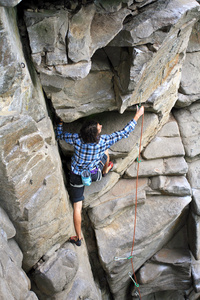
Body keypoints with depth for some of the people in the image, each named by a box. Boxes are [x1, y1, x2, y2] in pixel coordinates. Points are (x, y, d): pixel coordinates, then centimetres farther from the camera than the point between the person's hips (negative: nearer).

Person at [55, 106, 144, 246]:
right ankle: (105, 170, 60)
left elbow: (59, 135, -11)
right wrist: (137, 116, -11)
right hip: (94, 175, 1)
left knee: (77, 207, 11)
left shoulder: (77, 139, -29)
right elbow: (124, 133, -19)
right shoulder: (104, 141, -29)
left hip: (77, 177, -1)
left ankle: (78, 238, 21)